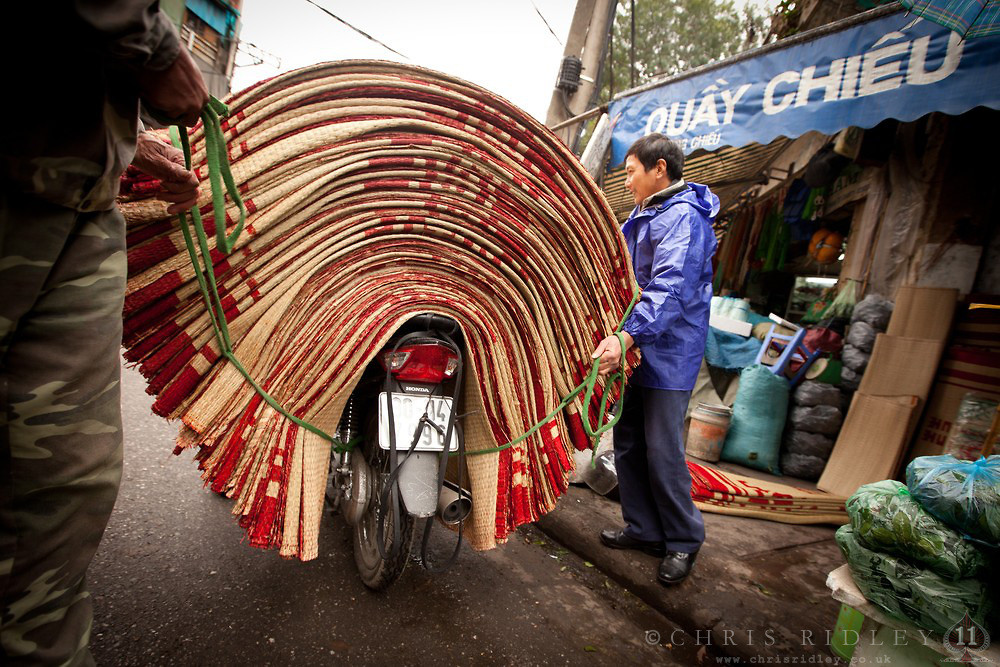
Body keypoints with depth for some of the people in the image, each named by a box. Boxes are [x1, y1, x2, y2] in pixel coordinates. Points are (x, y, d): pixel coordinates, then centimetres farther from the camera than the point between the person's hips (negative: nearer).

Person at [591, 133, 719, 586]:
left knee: (662, 451, -2)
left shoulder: (682, 217, -15)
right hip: (634, 347, 9)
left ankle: (684, 540, 19)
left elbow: (669, 288, -29)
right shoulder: (644, 216, 17)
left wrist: (627, 336, -39)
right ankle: (643, 529, 28)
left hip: (667, 355, -9)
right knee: (629, 443, 13)